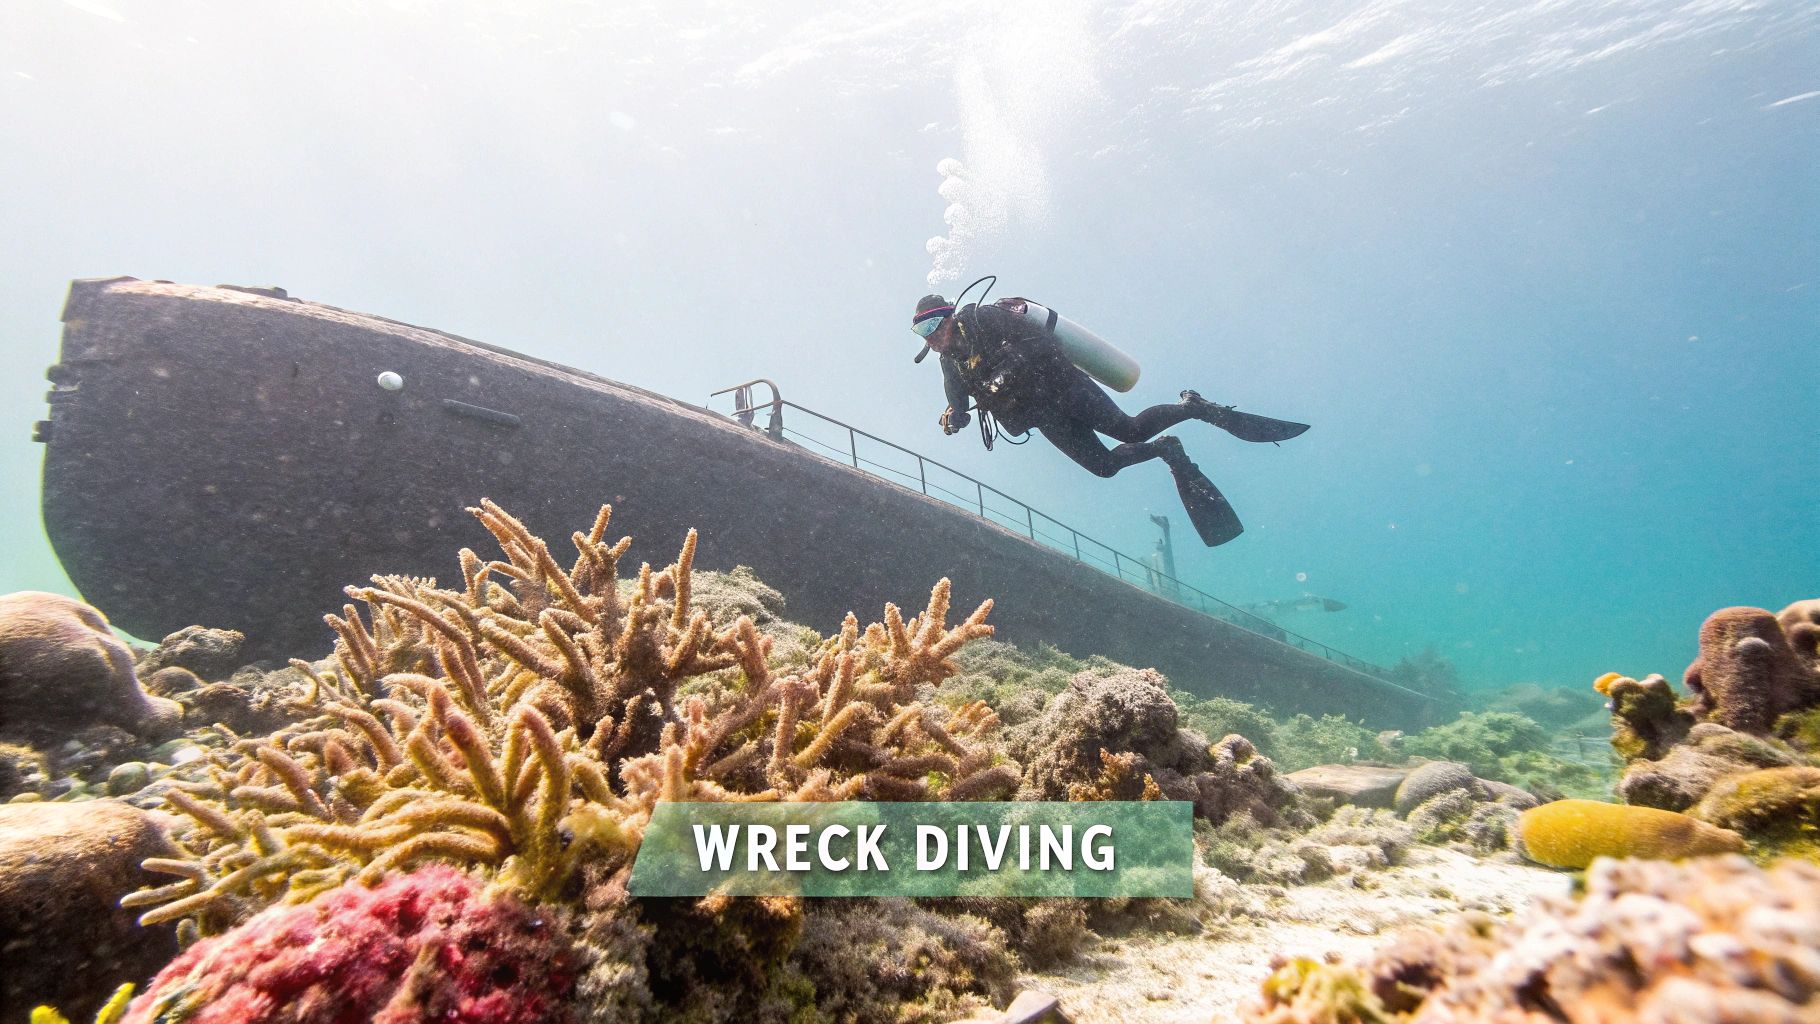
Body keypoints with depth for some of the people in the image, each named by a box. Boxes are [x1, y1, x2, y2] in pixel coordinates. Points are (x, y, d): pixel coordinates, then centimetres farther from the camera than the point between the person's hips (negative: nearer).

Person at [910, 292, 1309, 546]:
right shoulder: (950, 361, 15)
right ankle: (1167, 451, 22)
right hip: (1045, 417, 7)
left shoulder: (980, 319, -8)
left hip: (1059, 384, -7)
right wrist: (955, 416, -16)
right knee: (1103, 464, 1)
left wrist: (1003, 376, -30)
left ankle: (1199, 408, 4)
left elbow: (1039, 340, -18)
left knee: (1130, 430, -19)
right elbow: (959, 399, 9)